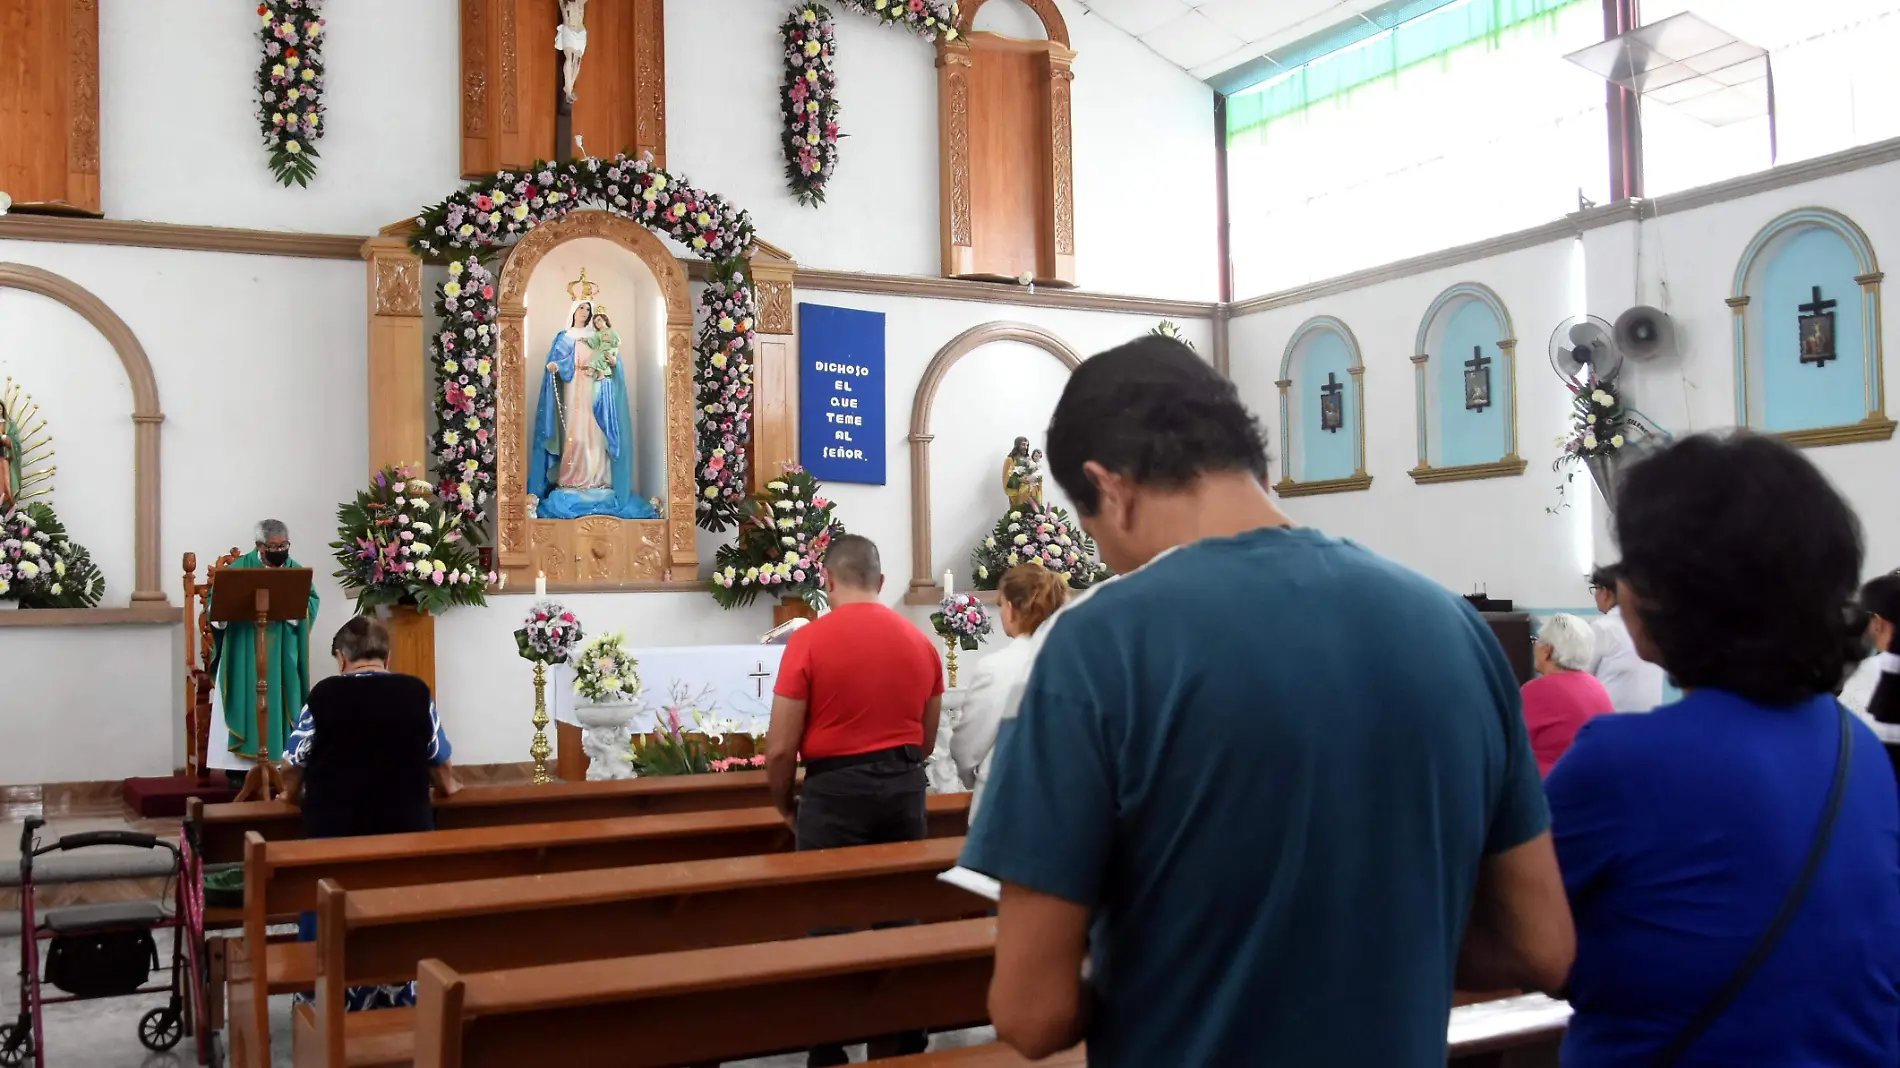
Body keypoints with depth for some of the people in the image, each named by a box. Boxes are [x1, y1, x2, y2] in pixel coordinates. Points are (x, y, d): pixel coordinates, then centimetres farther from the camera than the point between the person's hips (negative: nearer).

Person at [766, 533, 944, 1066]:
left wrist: (786, 805, 7)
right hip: (904, 787, 4)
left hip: (836, 789, -4)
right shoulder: (920, 641, 5)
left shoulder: (810, 640, -10)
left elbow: (781, 748, -9)